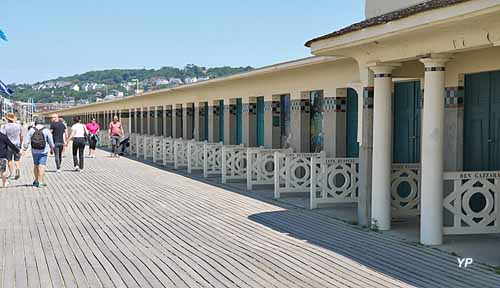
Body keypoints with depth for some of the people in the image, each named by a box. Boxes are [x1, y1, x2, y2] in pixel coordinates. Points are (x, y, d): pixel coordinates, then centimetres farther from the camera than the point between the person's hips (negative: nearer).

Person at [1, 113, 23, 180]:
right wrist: (20, 144, 19)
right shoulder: (18, 125, -1)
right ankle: (17, 170, -16)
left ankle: (11, 174, 15)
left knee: (9, 160, 12)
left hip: (9, 145, -2)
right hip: (17, 144, 2)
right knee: (17, 160, 9)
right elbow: (21, 136, 6)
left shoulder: (6, 126, -10)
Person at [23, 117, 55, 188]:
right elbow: (51, 141, 0)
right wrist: (52, 148, 16)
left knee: (36, 165, 18)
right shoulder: (46, 131, -8)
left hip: (34, 151, 3)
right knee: (42, 166, -3)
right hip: (43, 152, -3)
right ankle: (40, 182, -8)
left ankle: (36, 180, 31)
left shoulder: (31, 130, -2)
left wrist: (24, 149, 2)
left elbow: (27, 141, -3)